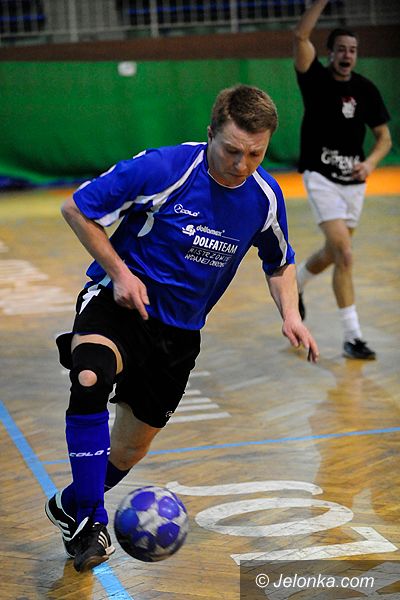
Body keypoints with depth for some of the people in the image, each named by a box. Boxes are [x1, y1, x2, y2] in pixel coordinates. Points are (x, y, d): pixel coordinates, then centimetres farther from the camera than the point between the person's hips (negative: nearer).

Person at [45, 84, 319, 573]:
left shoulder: (265, 197, -7)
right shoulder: (162, 169, -22)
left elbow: (279, 263, 12)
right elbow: (76, 208, -12)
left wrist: (290, 315, -6)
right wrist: (119, 272, -18)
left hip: (179, 330, 5)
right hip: (119, 300, -4)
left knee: (130, 449, 11)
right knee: (90, 379, -36)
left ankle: (71, 505, 42)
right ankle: (89, 521, -24)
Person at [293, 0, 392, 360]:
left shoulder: (365, 89, 1)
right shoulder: (316, 79, -8)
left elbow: (384, 137, 6)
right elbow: (301, 35, -23)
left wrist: (371, 162, -13)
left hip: (354, 181, 5)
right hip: (321, 177, -5)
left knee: (333, 253, 18)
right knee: (344, 254, -16)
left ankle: (294, 286, 49)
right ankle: (352, 337, -12)